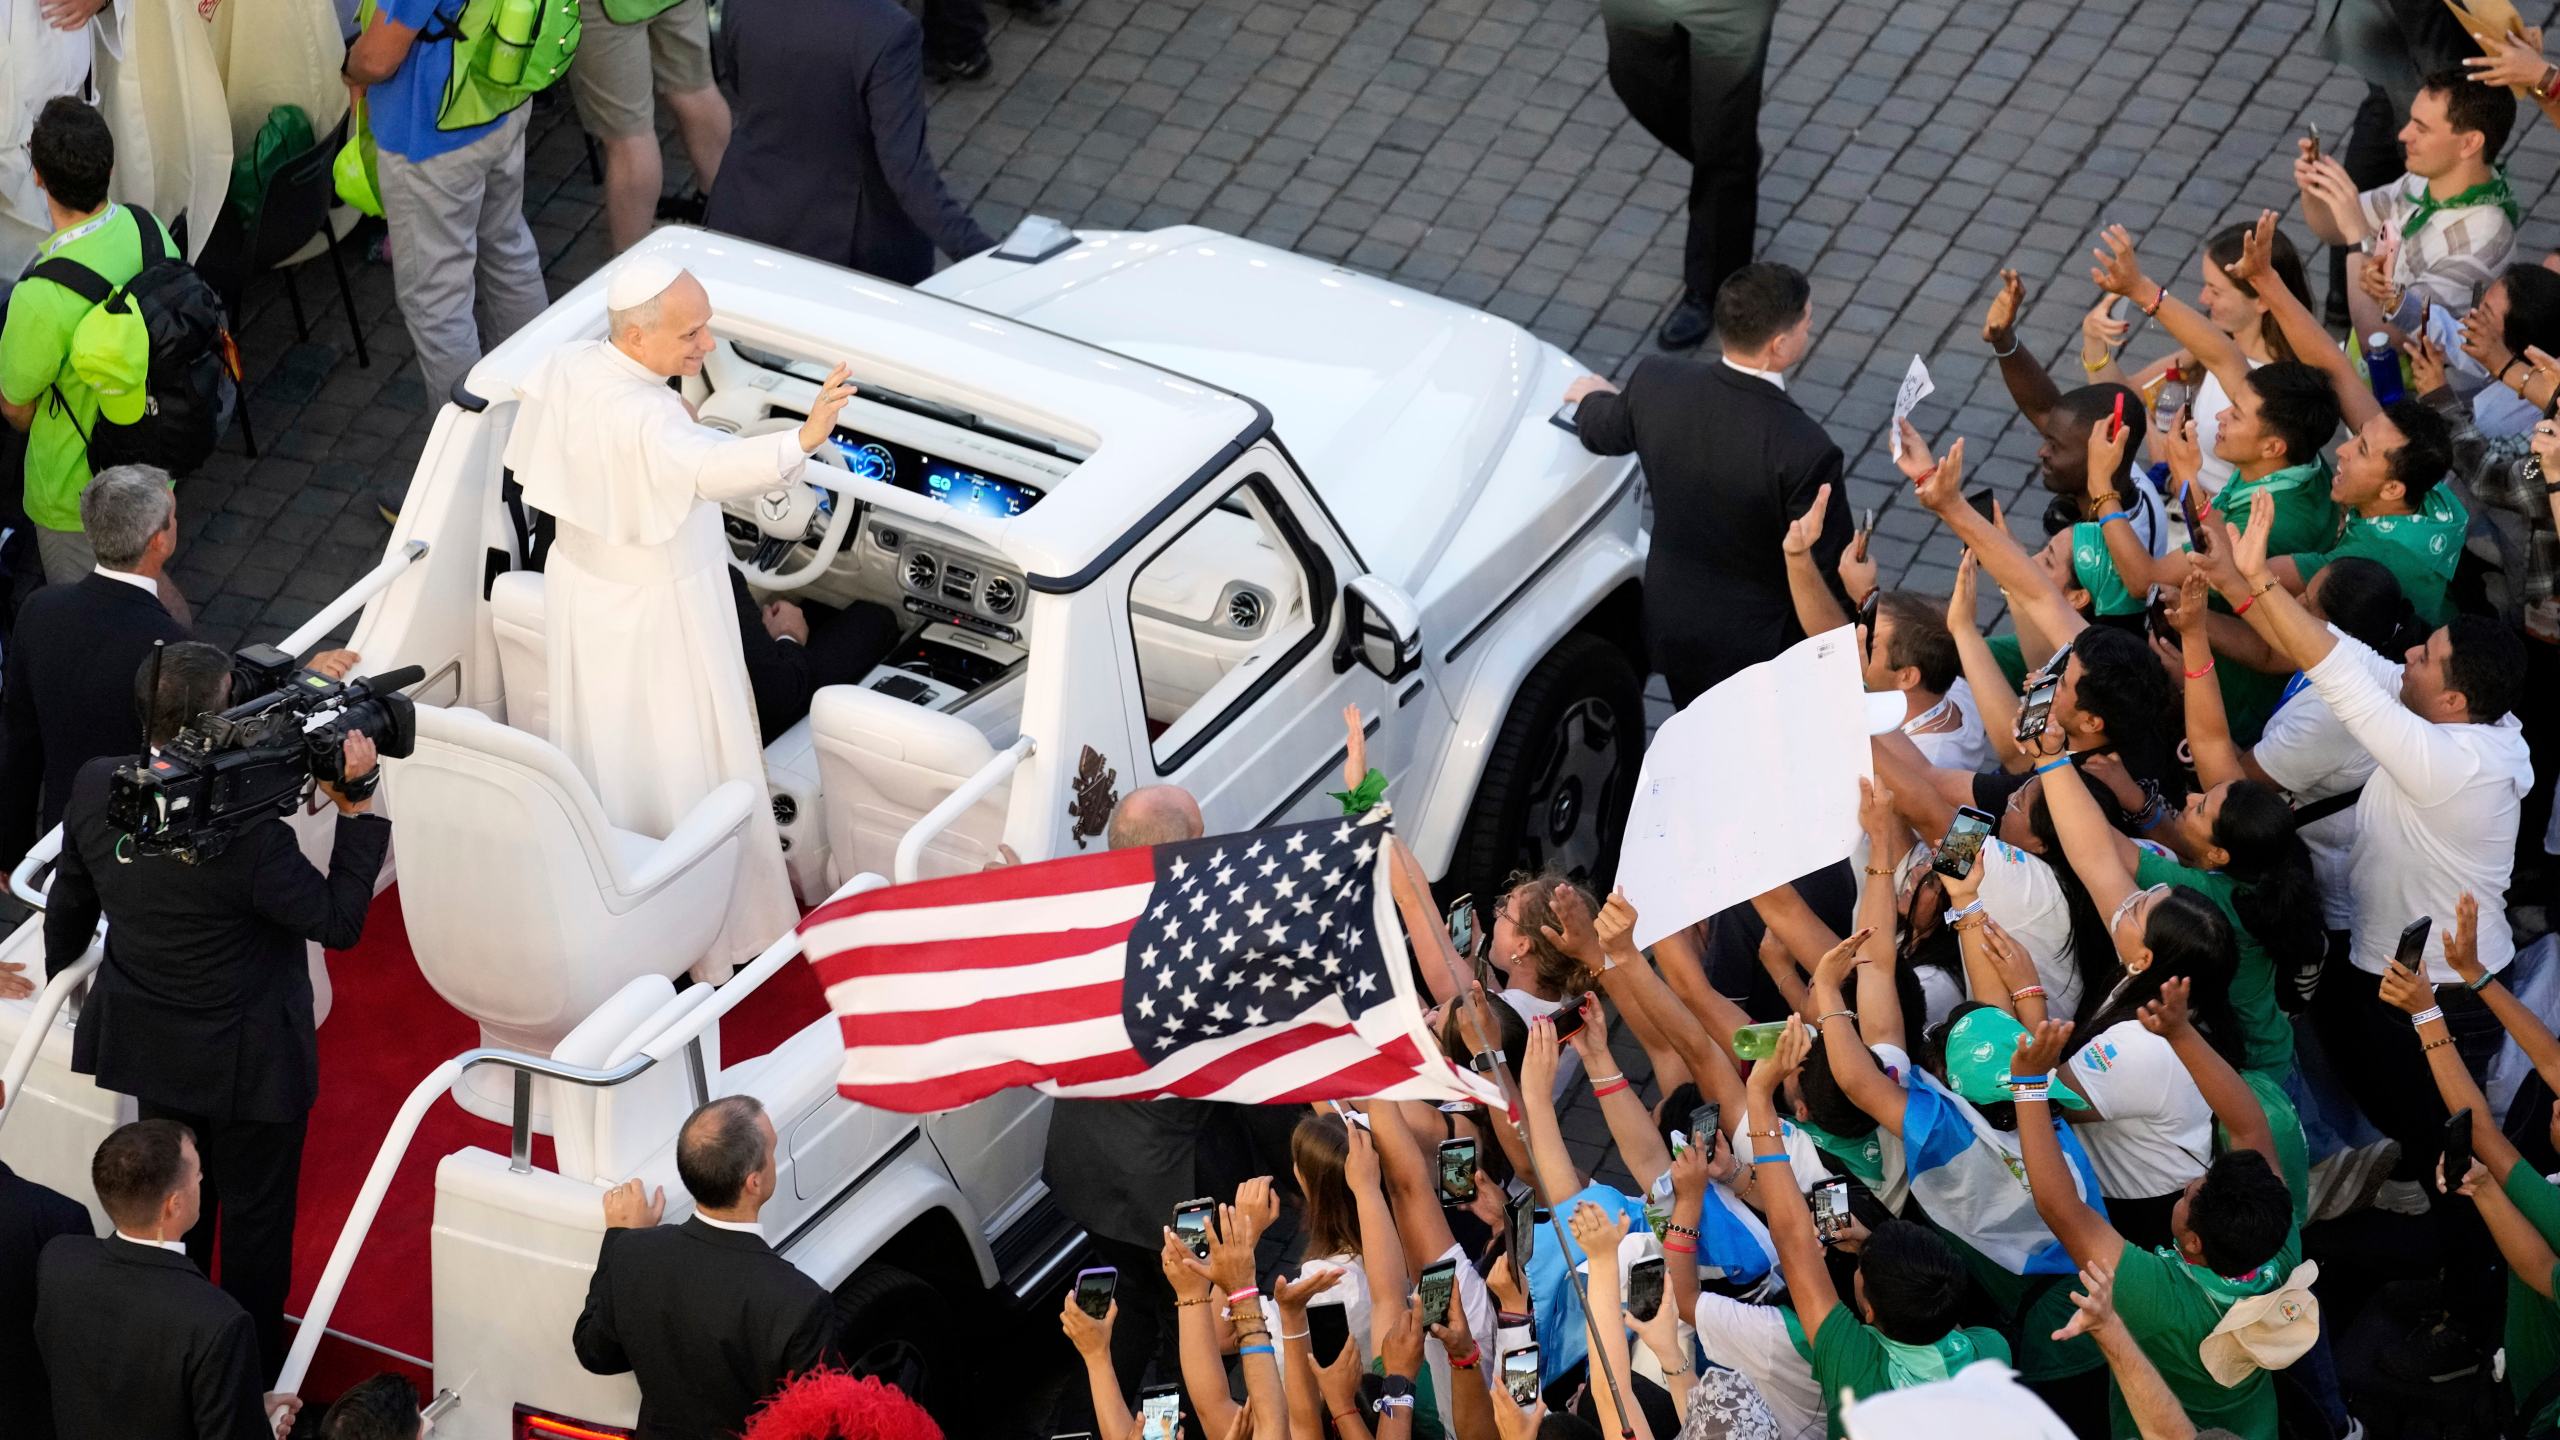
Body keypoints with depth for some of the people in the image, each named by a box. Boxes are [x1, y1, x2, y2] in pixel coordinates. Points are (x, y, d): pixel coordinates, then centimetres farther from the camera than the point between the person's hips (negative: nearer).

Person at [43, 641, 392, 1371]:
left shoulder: (96, 788, -15)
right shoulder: (246, 833, -35)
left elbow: (70, 902, 3)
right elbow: (339, 920, -23)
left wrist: (60, 978, 22)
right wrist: (359, 806, -22)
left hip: (150, 1040, 6)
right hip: (243, 1060, -6)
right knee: (255, 1213, 17)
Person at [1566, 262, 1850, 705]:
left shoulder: (1656, 384, -18)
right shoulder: (1806, 452, -34)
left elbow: (1605, 433, 7)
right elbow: (1828, 571, -22)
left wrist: (1594, 400, 31)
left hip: (1673, 630, 5)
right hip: (1763, 647, -5)